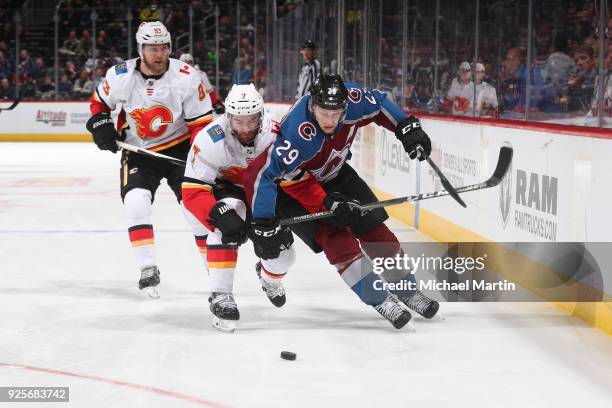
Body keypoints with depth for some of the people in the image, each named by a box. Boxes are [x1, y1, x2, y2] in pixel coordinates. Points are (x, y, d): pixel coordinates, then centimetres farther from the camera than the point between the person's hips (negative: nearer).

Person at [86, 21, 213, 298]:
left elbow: (201, 122, -11)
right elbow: (99, 101, 8)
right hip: (138, 151, 1)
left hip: (179, 148, -1)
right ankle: (148, 270, -10)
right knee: (136, 201, -19)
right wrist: (101, 125, -10)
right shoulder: (120, 76, -12)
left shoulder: (186, 78, -17)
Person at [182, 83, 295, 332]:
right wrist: (219, 215, -46)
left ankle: (268, 276, 39)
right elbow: (192, 192, -31)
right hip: (224, 188, -3)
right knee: (225, 224, -36)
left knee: (282, 253, -1)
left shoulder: (275, 135, -26)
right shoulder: (210, 140, -33)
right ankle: (220, 295, -27)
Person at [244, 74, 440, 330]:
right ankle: (380, 301, -10)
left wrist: (407, 127, -9)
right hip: (290, 186, -6)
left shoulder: (351, 99, -26)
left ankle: (407, 292, 23)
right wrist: (263, 225, -43)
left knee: (373, 229, 5)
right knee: (336, 237, -21)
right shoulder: (297, 134, -42)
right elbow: (261, 174, -43)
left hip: (334, 175, 6)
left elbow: (377, 103, -2)